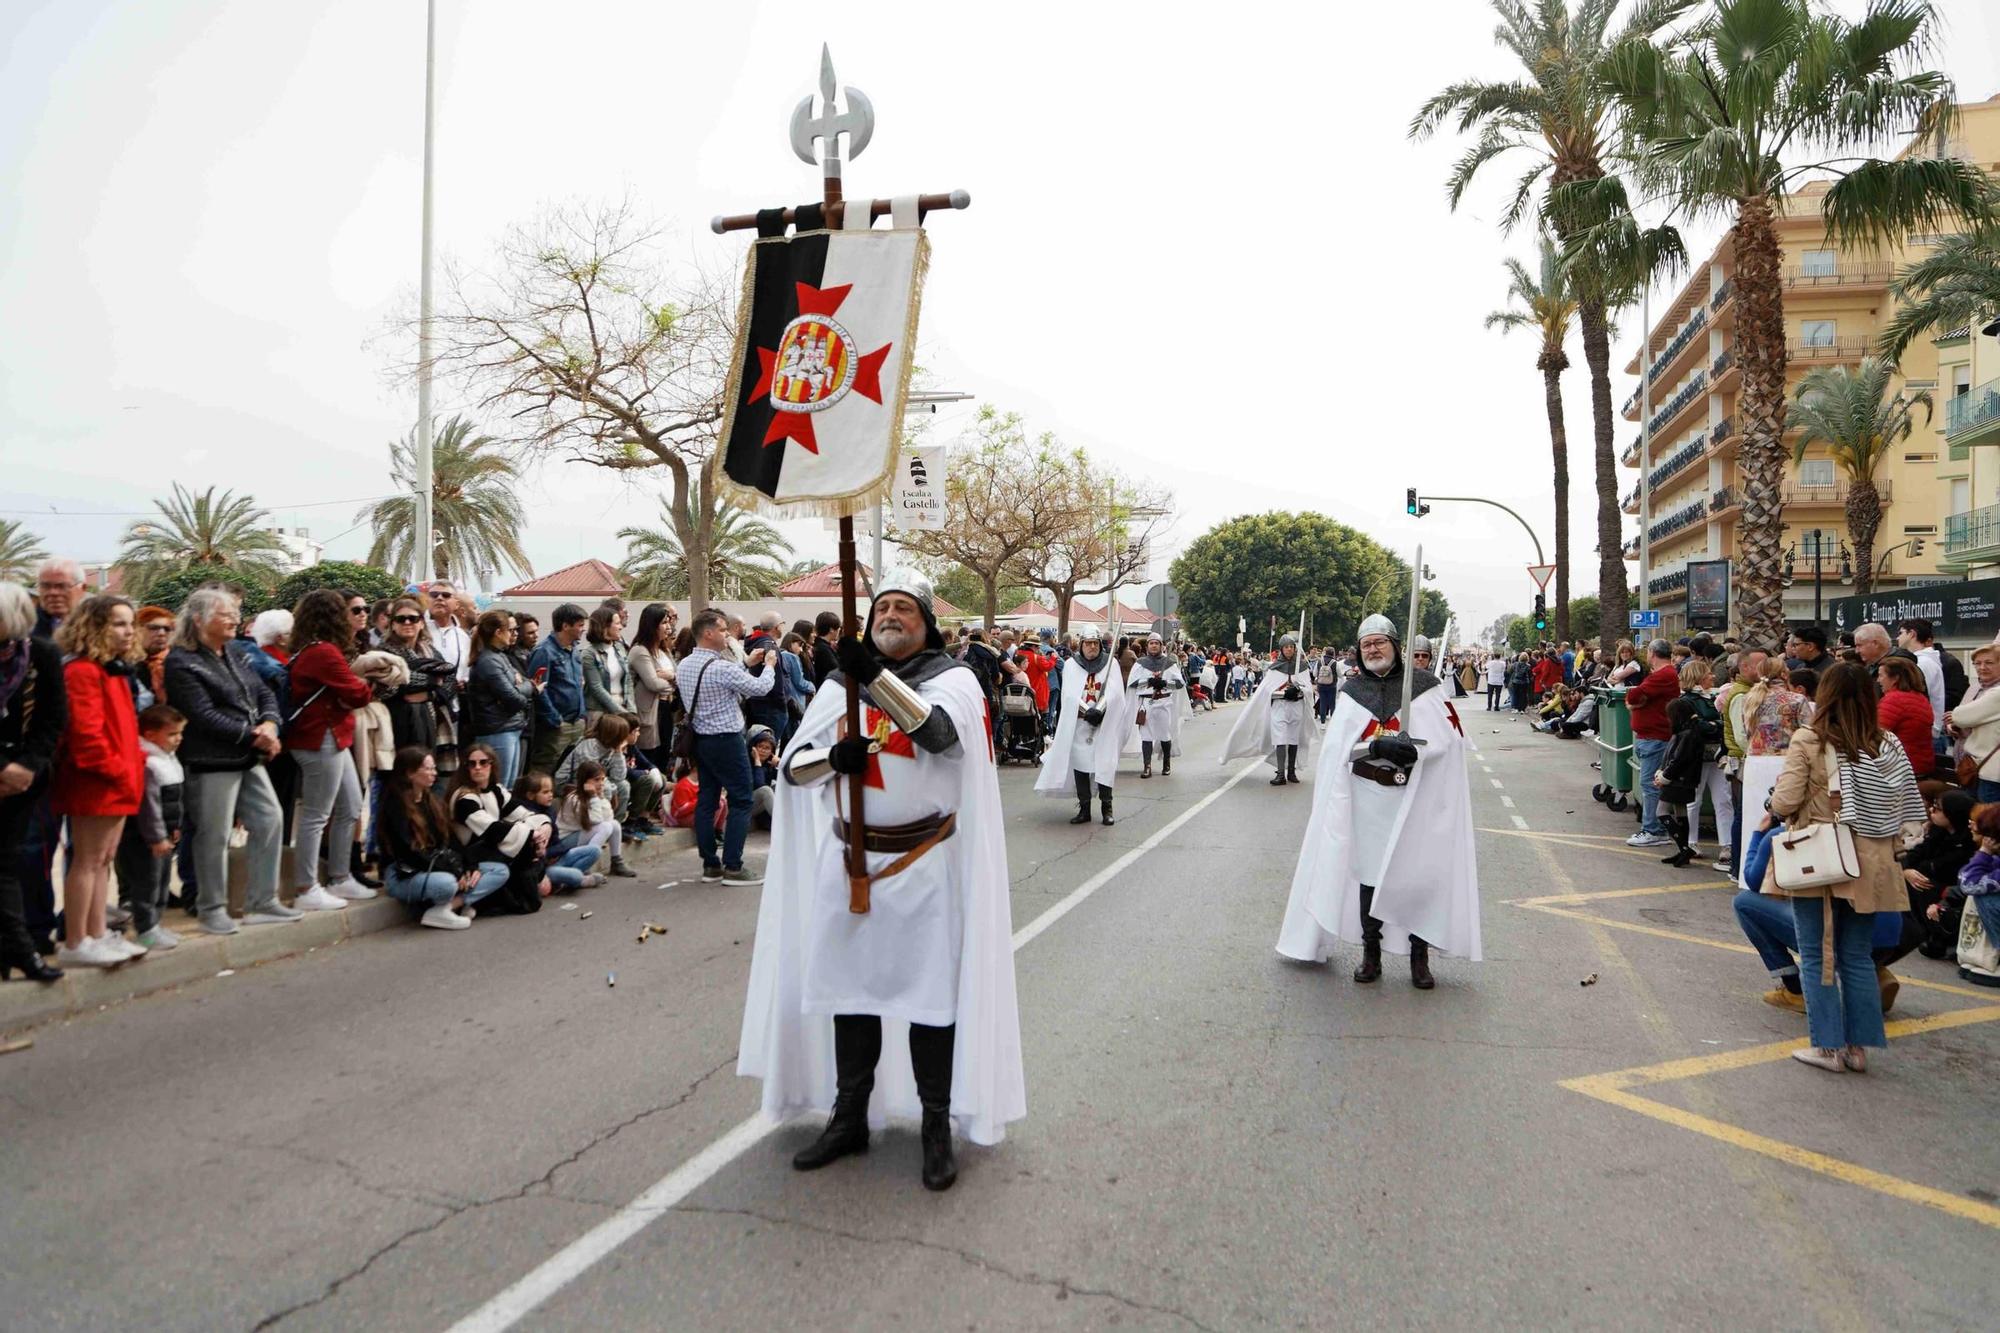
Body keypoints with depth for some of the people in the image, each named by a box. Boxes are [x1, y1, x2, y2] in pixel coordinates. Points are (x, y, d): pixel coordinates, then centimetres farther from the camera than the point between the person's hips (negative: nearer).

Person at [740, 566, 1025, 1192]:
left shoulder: (952, 679, -2)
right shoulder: (840, 684, 8)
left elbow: (940, 731, -25)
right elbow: (792, 766, 6)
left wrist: (876, 677, -34)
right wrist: (833, 757, -16)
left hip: (925, 864, -4)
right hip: (851, 863, 4)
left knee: (931, 992, 2)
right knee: (849, 988, 13)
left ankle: (937, 1127, 17)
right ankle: (849, 1118, 29)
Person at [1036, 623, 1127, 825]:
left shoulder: (1110, 663, 3)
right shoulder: (1071, 664, 3)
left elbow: (1114, 692, -7)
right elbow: (1070, 694, -8)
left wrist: (1100, 710, -22)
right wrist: (1086, 711, -21)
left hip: (1105, 723, -1)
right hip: (1078, 723, 1)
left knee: (1105, 764, -2)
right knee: (1080, 764, 2)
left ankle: (1107, 807, 7)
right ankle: (1084, 809, 10)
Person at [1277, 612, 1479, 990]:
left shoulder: (1424, 685, 1)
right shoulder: (1352, 690, 8)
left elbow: (1447, 737, -5)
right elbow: (1338, 743, -2)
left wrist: (1414, 751, -23)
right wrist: (1378, 747, -20)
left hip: (1417, 797, -2)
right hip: (1368, 794, 2)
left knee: (1419, 872, 0)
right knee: (1368, 871, 5)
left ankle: (1420, 955, 14)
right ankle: (1371, 952, 18)